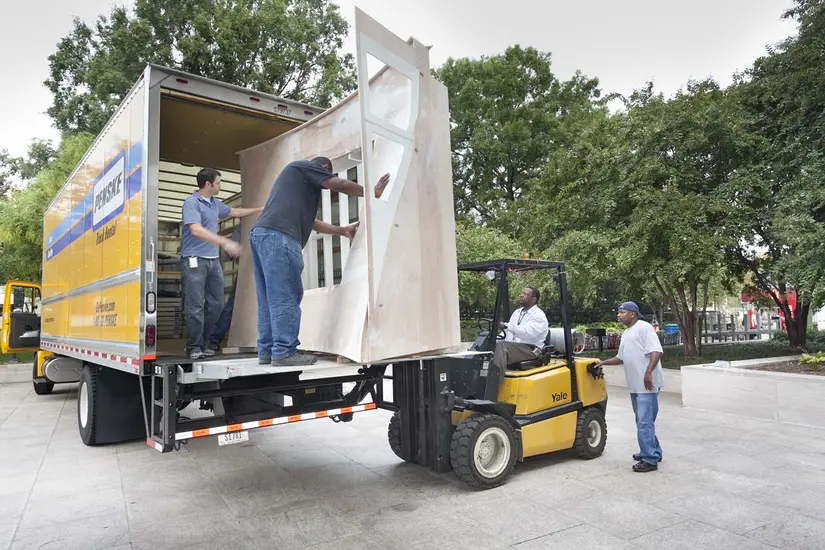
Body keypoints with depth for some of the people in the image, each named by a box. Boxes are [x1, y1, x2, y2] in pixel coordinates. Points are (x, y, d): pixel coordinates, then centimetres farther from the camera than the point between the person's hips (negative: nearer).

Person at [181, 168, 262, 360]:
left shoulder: (215, 203, 15)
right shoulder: (191, 202, -9)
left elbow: (234, 212, 34)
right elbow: (196, 230, -21)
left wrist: (259, 210, 38)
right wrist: (225, 242, -27)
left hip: (213, 260, 8)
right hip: (194, 259, -8)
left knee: (216, 305, 6)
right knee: (196, 306, -7)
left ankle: (202, 344, 17)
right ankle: (194, 347, 2)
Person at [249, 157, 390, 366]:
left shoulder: (297, 177, 37)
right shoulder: (304, 166, 11)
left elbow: (309, 221, 33)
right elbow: (340, 185, 5)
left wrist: (342, 230, 32)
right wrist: (371, 192, 17)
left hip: (261, 234, 10)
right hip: (278, 236, -10)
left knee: (270, 298, 8)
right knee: (285, 297, -11)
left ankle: (267, 351, 9)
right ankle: (284, 352, -11)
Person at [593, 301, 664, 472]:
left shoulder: (644, 327, -10)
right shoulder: (626, 334, 19)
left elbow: (656, 351, -20)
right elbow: (621, 358, 29)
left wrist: (648, 373, -29)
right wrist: (603, 363, 22)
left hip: (647, 385, -9)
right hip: (635, 385, 10)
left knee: (645, 422, -9)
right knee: (643, 421, 17)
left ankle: (650, 460, -3)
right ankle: (653, 452, 29)